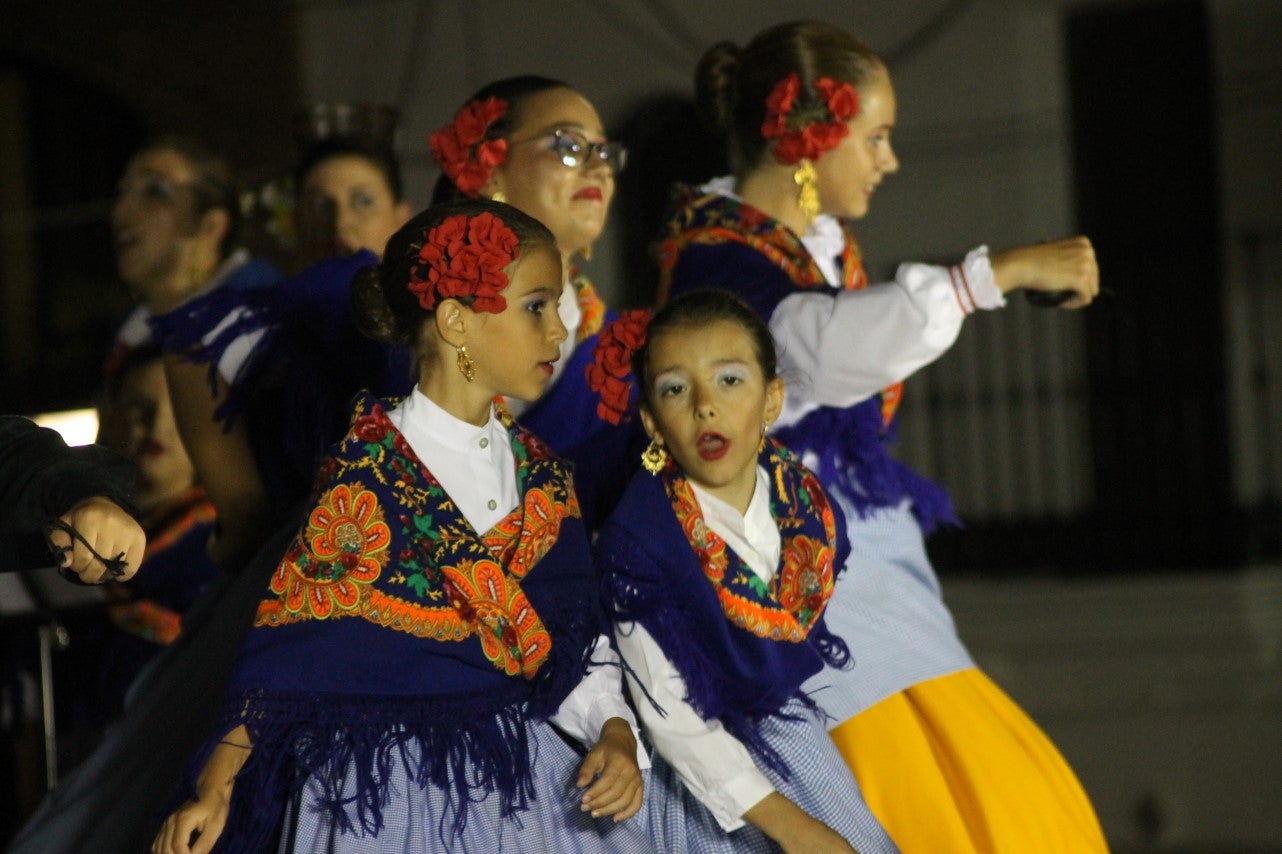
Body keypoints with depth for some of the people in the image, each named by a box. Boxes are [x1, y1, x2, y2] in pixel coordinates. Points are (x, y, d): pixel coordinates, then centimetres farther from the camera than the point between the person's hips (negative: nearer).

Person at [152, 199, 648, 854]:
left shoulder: (541, 474, 8)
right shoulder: (366, 476, -11)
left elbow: (575, 645, 8)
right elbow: (288, 640, -9)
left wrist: (615, 735, -10)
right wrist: (215, 786, -15)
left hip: (524, 772, 6)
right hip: (393, 793, -5)